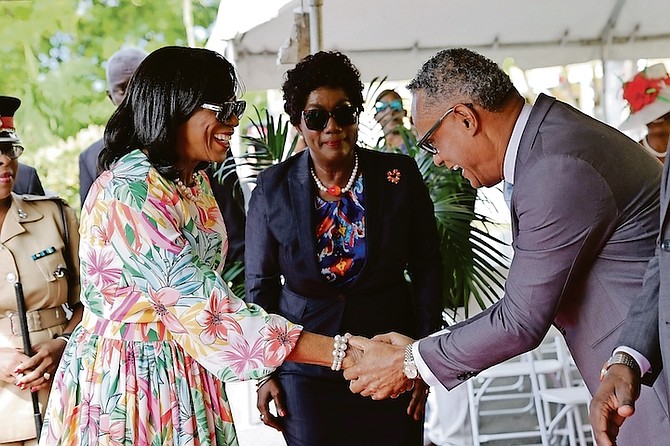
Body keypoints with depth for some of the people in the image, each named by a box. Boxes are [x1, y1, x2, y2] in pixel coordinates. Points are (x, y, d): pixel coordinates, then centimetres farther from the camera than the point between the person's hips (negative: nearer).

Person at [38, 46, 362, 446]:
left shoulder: (194, 180, 4)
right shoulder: (130, 193, -24)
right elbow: (208, 315, -29)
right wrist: (341, 353, -31)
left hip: (187, 379, 8)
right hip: (127, 386, -8)